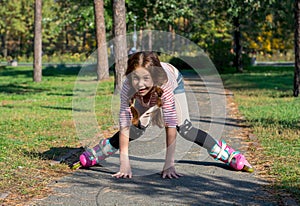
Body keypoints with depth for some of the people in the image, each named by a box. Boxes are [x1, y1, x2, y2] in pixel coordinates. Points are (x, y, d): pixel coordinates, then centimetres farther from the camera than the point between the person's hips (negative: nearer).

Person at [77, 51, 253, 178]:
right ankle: (91, 157, 8)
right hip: (143, 97, 1)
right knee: (136, 129, -10)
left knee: (184, 128, -10)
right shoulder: (128, 88, -41)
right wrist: (124, 163, -44)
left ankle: (232, 157, 1)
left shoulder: (165, 85, -46)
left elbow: (171, 126, -43)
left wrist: (169, 164, -45)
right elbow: (124, 127, -39)